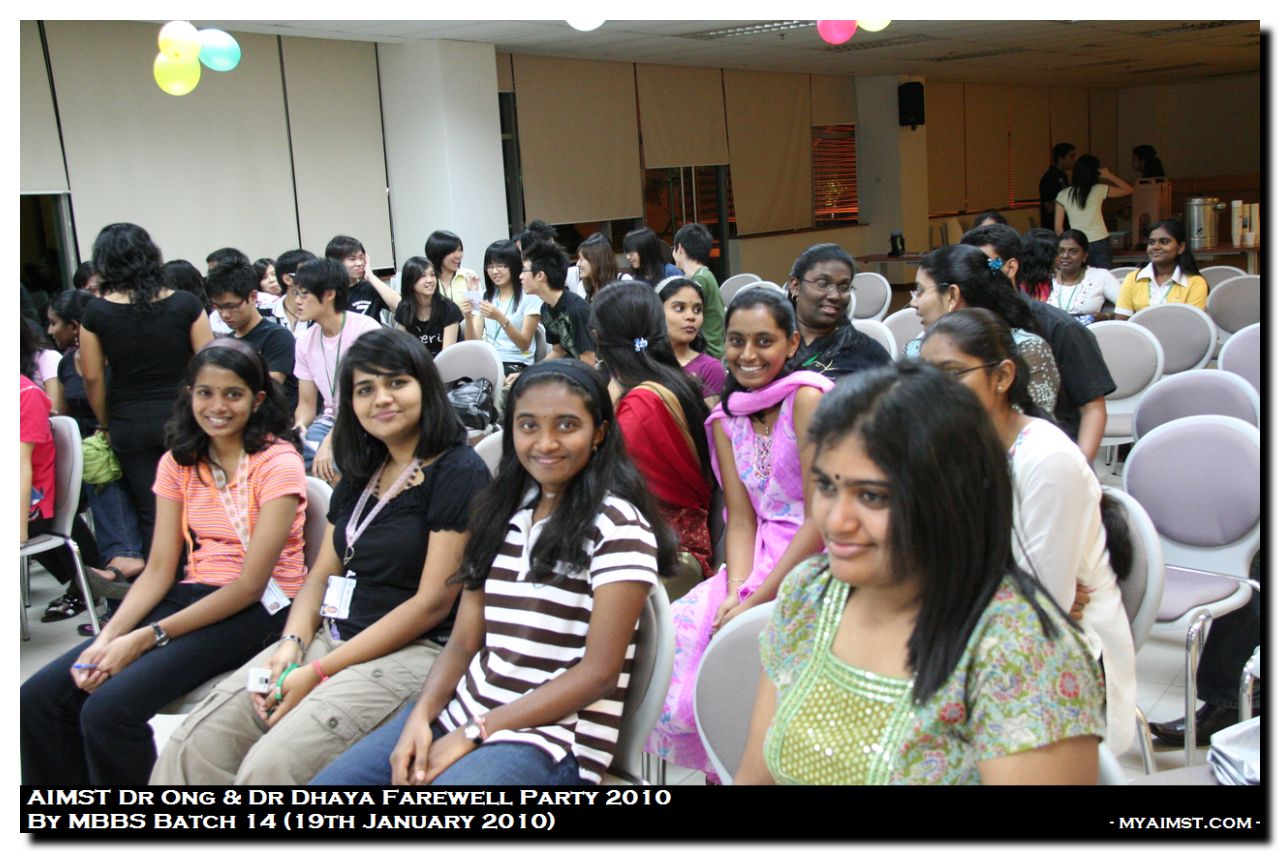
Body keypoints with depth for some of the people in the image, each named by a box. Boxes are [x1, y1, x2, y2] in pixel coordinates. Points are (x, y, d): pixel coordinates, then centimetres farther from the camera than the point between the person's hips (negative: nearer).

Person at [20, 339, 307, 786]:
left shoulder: (278, 462, -11)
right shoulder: (178, 462, 9)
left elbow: (250, 585, -16)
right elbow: (159, 569, 3)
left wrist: (145, 639, -19)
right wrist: (108, 637, -14)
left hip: (258, 610, -6)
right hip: (195, 594, 7)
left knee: (108, 708, -25)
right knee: (38, 698, -9)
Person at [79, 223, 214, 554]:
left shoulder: (96, 312, -5)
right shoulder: (185, 304, -7)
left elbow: (93, 377, 0)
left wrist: (105, 424, 13)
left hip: (129, 424, 1)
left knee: (151, 513, 10)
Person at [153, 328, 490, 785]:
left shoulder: (459, 473, -9)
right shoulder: (359, 474, 16)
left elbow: (432, 602, -13)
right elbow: (322, 574, 17)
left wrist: (320, 672, -14)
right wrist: (291, 643, -5)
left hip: (411, 651, -7)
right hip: (328, 637, 7)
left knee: (272, 764, -26)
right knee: (193, 745, -10)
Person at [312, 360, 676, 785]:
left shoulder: (616, 525, -10)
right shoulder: (501, 511, 11)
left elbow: (599, 672, -13)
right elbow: (464, 640, 10)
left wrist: (474, 733, -15)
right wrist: (422, 714, -9)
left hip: (556, 735, -6)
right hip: (463, 708, 6)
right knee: (328, 782, -1)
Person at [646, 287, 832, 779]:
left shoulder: (806, 397, -12)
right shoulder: (726, 418, 9)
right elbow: (741, 519, 5)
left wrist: (756, 600, -17)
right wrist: (736, 590, -14)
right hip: (762, 557, 6)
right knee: (677, 631, -14)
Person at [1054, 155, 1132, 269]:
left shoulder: (1063, 195, 0)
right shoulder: (1099, 190, -4)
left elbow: (1058, 228, -1)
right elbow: (1129, 190, 9)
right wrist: (1108, 175, 10)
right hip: (1100, 243, -1)